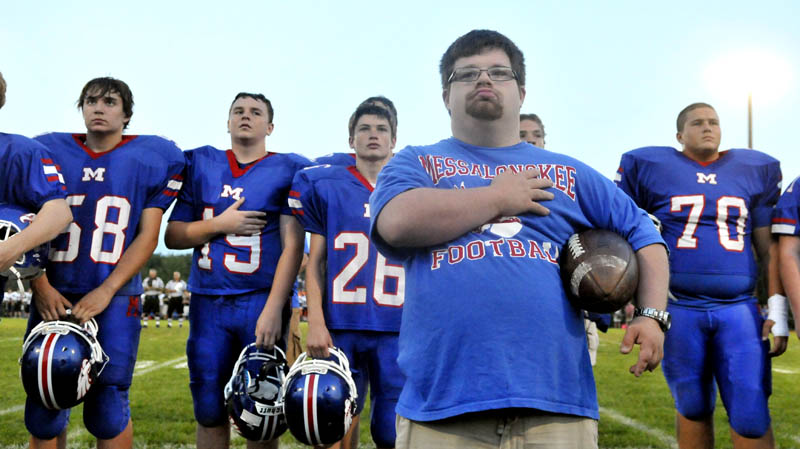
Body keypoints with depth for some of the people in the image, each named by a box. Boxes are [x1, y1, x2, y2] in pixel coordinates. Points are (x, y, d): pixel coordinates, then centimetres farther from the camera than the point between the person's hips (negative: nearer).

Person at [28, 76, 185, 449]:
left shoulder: (151, 159, 4)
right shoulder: (49, 151, 10)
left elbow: (147, 236, -1)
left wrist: (105, 291, -10)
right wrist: (40, 287, -4)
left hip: (114, 297, -2)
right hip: (53, 296, 2)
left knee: (108, 410, -3)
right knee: (43, 412, 4)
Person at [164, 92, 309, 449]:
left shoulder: (287, 171, 0)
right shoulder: (199, 165, 10)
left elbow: (292, 246, -7)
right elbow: (172, 236, 9)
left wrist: (274, 309, -15)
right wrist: (219, 224, -8)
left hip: (262, 302, -3)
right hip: (208, 303, 3)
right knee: (209, 409, 10)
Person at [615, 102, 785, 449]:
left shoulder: (754, 171, 11)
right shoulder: (650, 168, 3)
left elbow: (769, 249, 12)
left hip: (738, 308, 2)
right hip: (678, 309, -1)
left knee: (752, 418, -2)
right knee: (693, 410, 10)